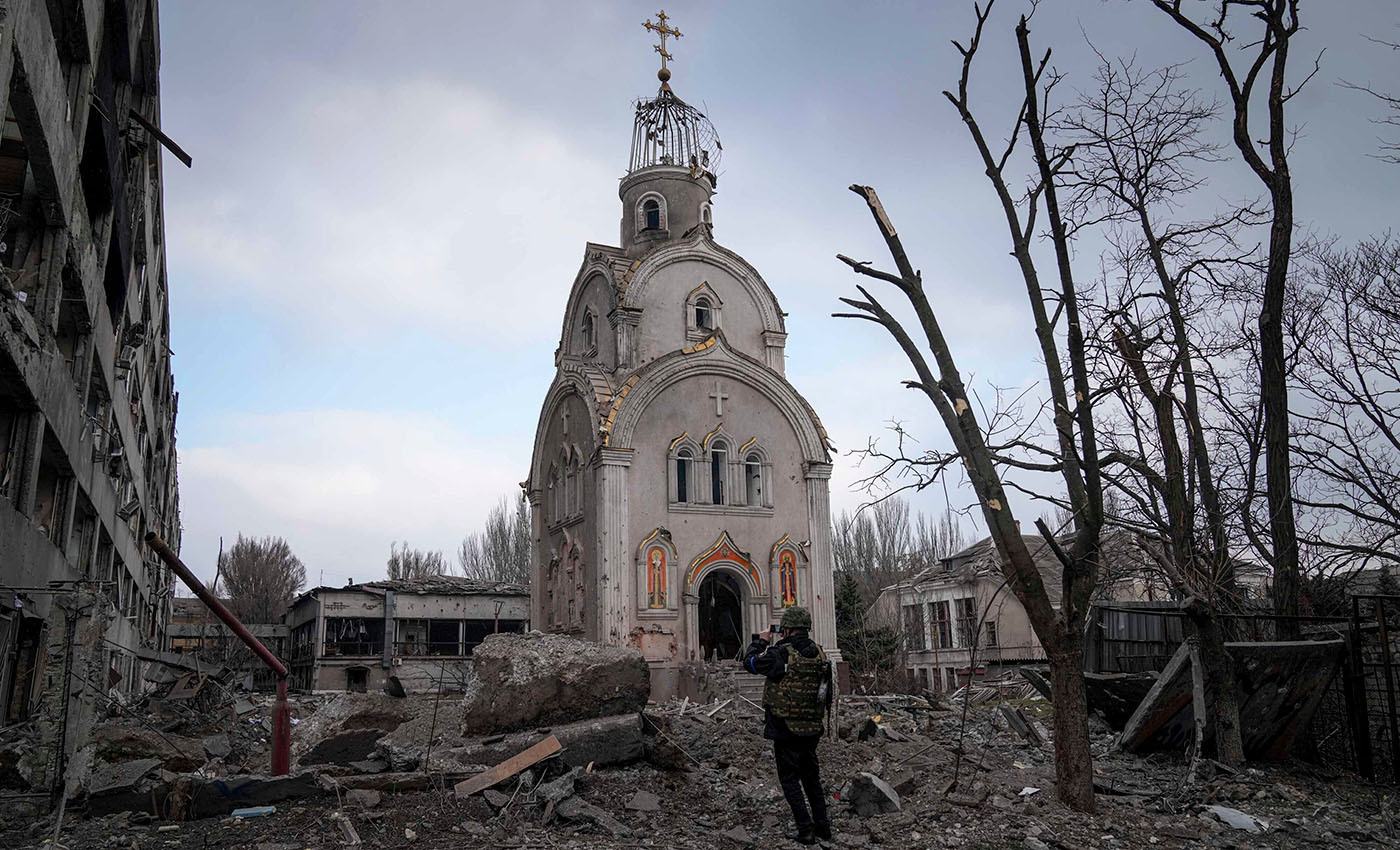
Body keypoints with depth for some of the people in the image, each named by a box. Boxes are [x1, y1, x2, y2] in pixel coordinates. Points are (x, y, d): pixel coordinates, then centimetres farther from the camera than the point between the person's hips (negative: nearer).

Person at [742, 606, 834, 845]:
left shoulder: (782, 653, -19)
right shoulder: (819, 653, 2)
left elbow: (750, 662, -5)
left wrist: (761, 641, 8)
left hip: (786, 729, -6)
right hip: (812, 729, 6)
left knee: (790, 780, 5)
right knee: (811, 776, 19)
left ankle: (806, 829, 3)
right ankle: (823, 825, 23)